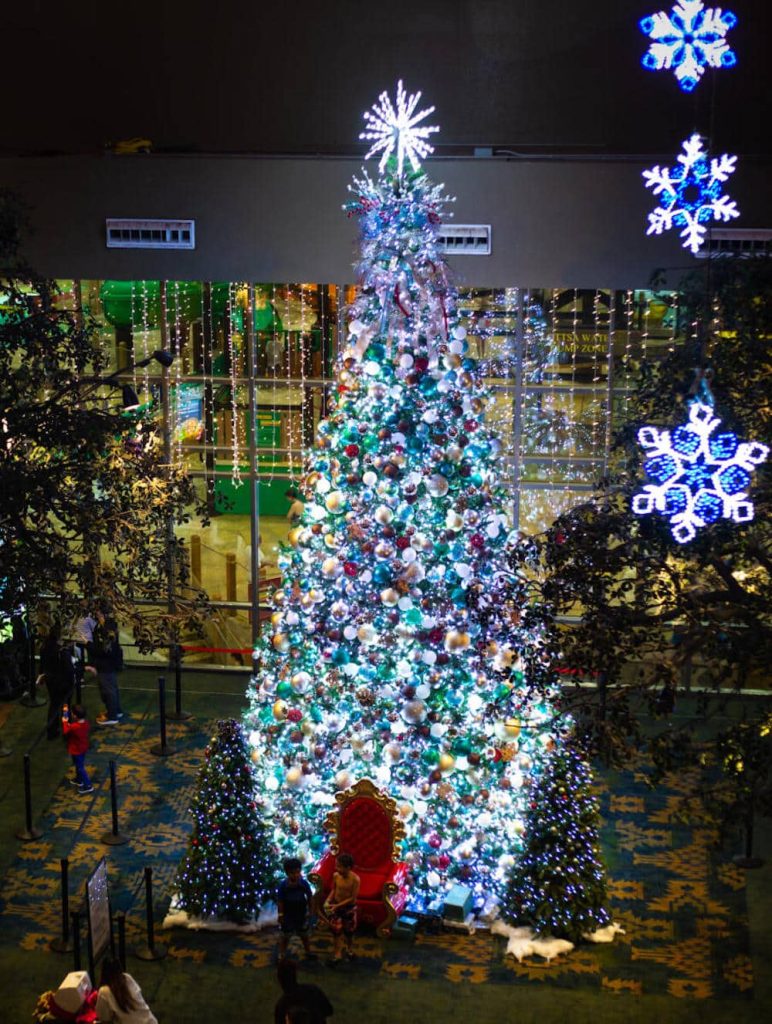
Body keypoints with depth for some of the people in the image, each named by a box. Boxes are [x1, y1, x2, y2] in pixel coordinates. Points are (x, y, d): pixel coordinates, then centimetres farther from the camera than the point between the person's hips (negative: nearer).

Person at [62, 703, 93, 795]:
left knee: (80, 767, 5)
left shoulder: (74, 727, -36)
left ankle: (88, 786, 12)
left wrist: (65, 722, -3)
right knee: (79, 765, 28)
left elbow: (65, 731, -18)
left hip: (76, 750, -8)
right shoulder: (85, 722, -13)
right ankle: (79, 780, 46)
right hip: (83, 747, 8)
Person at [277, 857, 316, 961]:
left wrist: (309, 911, 1)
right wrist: (280, 914, -10)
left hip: (301, 913, 2)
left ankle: (308, 952, 41)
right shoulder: (283, 885, -22)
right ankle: (282, 956, 26)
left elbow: (310, 896, -4)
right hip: (287, 915, -2)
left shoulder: (304, 883, -18)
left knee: (304, 934, 21)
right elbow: (280, 901, -13)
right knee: (285, 936, 12)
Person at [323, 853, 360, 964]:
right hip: (336, 905, 2)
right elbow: (334, 889, 3)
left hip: (349, 907, -2)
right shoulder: (336, 875, -15)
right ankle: (337, 955, 21)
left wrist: (338, 905, -24)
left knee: (348, 931, 19)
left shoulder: (355, 879, -27)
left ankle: (349, 950, 45)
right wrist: (328, 900, -13)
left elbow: (353, 898, -22)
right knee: (336, 931, 6)